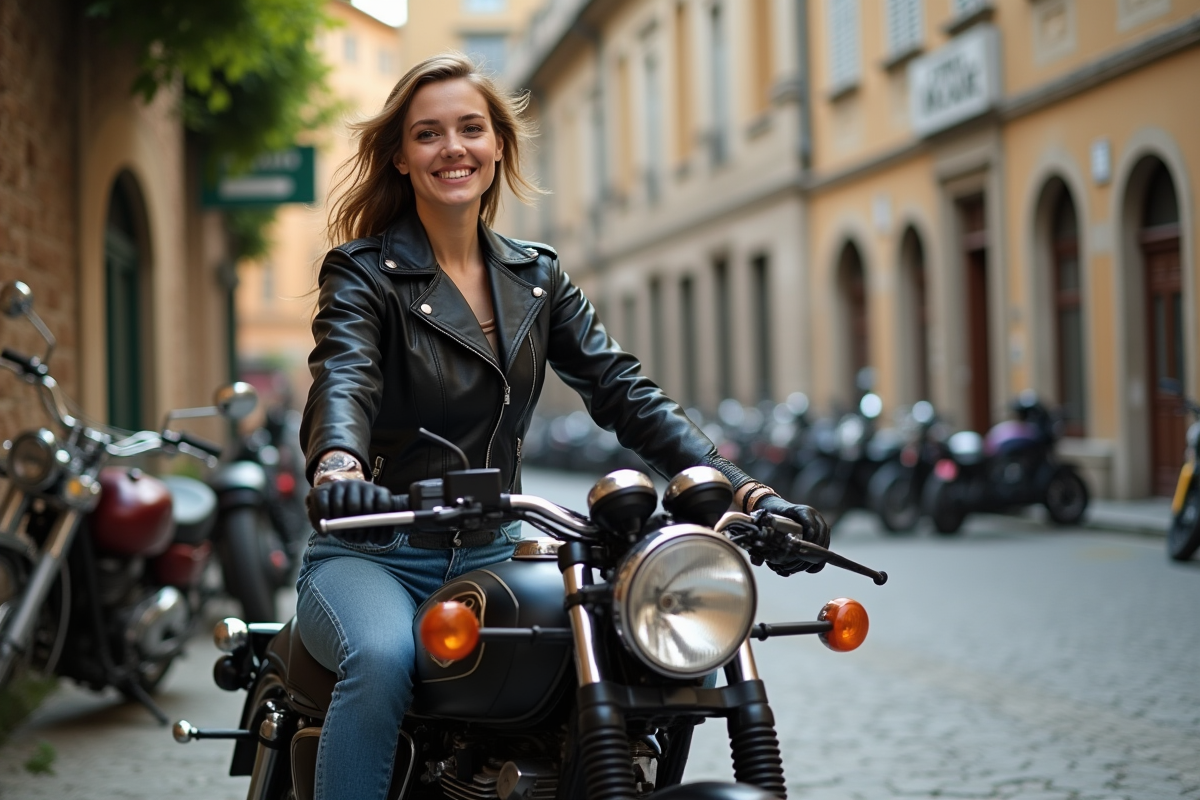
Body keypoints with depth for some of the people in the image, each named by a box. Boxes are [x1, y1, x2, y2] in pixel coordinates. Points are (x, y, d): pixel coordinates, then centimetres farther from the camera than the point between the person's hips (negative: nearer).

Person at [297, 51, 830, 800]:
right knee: (384, 659, -36)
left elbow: (626, 393, 1)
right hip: (373, 556, -4)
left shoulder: (537, 276, 10)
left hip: (491, 557, 4)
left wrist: (748, 492, -14)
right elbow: (342, 377, -25)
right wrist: (338, 465, -50)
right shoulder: (364, 272, -5)